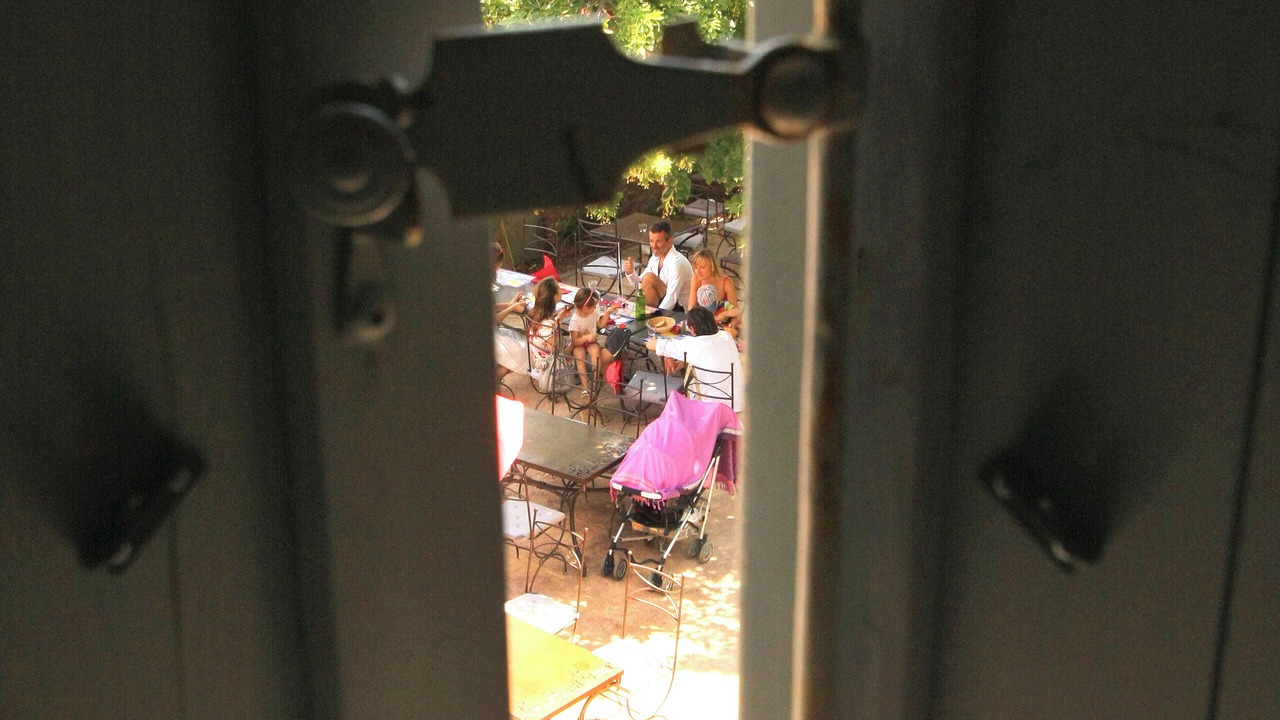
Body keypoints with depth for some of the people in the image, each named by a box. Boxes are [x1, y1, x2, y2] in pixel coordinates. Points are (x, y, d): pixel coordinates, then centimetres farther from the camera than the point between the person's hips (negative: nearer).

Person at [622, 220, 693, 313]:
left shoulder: (676, 262, -22)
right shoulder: (655, 258, 4)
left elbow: (672, 298, -26)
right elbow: (639, 284, 11)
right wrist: (631, 272, -8)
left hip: (679, 309, -8)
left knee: (649, 278, -21)